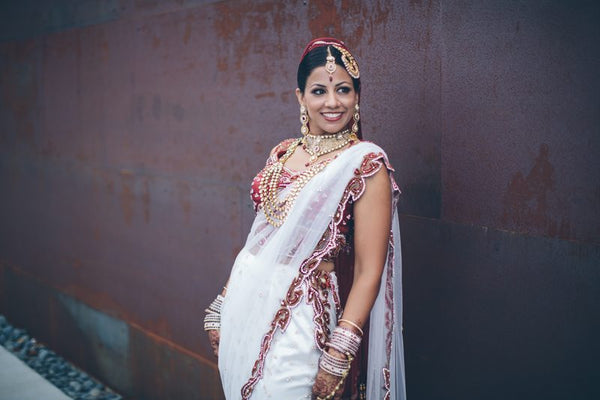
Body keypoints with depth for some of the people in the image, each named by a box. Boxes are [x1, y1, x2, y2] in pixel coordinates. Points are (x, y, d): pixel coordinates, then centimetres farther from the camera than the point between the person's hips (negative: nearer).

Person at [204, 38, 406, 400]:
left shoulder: (365, 162, -11)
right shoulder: (282, 155, 6)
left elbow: (369, 272, -14)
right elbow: (260, 238, 12)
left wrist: (339, 354, -19)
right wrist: (222, 310, 12)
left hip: (298, 316, -6)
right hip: (244, 308, 6)